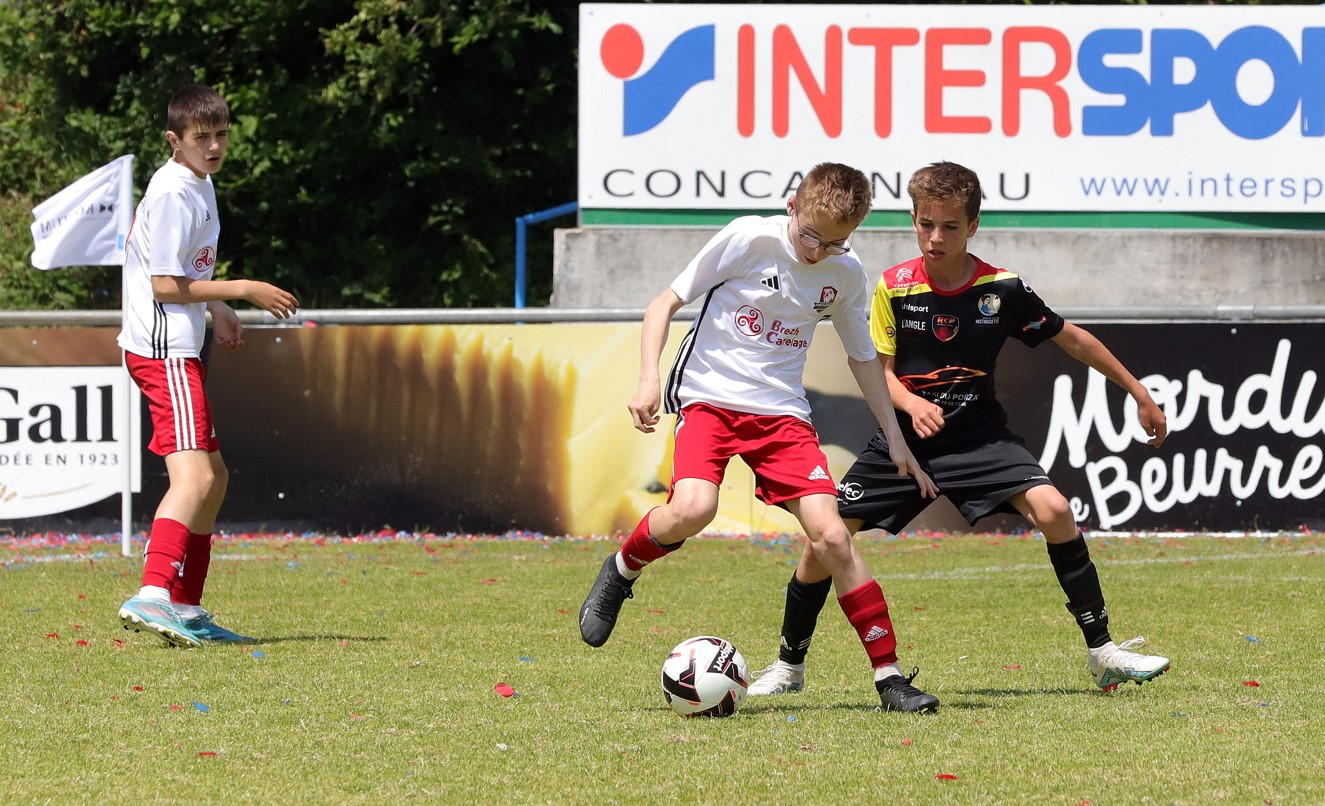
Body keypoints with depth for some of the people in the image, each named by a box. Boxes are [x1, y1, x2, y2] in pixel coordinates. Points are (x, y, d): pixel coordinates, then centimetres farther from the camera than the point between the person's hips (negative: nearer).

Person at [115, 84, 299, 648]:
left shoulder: (198, 185, 17)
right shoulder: (174, 193, -15)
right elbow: (166, 285, -18)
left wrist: (216, 310, 19)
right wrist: (242, 290, -12)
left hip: (177, 348, 11)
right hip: (163, 350, -11)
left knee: (213, 476, 17)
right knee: (193, 476, -22)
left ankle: (187, 609, 21)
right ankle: (152, 596, -36)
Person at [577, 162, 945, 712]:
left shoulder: (846, 274, 4)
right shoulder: (748, 239, -9)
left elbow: (862, 357, 21)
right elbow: (665, 303, -3)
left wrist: (896, 437, 16)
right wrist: (649, 379, -16)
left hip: (782, 412, 3)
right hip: (710, 397, -3)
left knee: (830, 535, -12)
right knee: (692, 510, -31)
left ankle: (889, 677, -6)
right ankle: (621, 571, 2)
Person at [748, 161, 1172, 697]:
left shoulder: (1002, 290, -9)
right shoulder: (894, 288, -8)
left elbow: (1070, 339, 3)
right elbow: (881, 371, -2)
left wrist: (1139, 394, 7)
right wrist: (912, 403, -26)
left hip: (979, 437, -1)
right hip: (906, 437, 1)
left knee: (1053, 510, -23)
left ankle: (1102, 653, -11)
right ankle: (789, 665, 12)